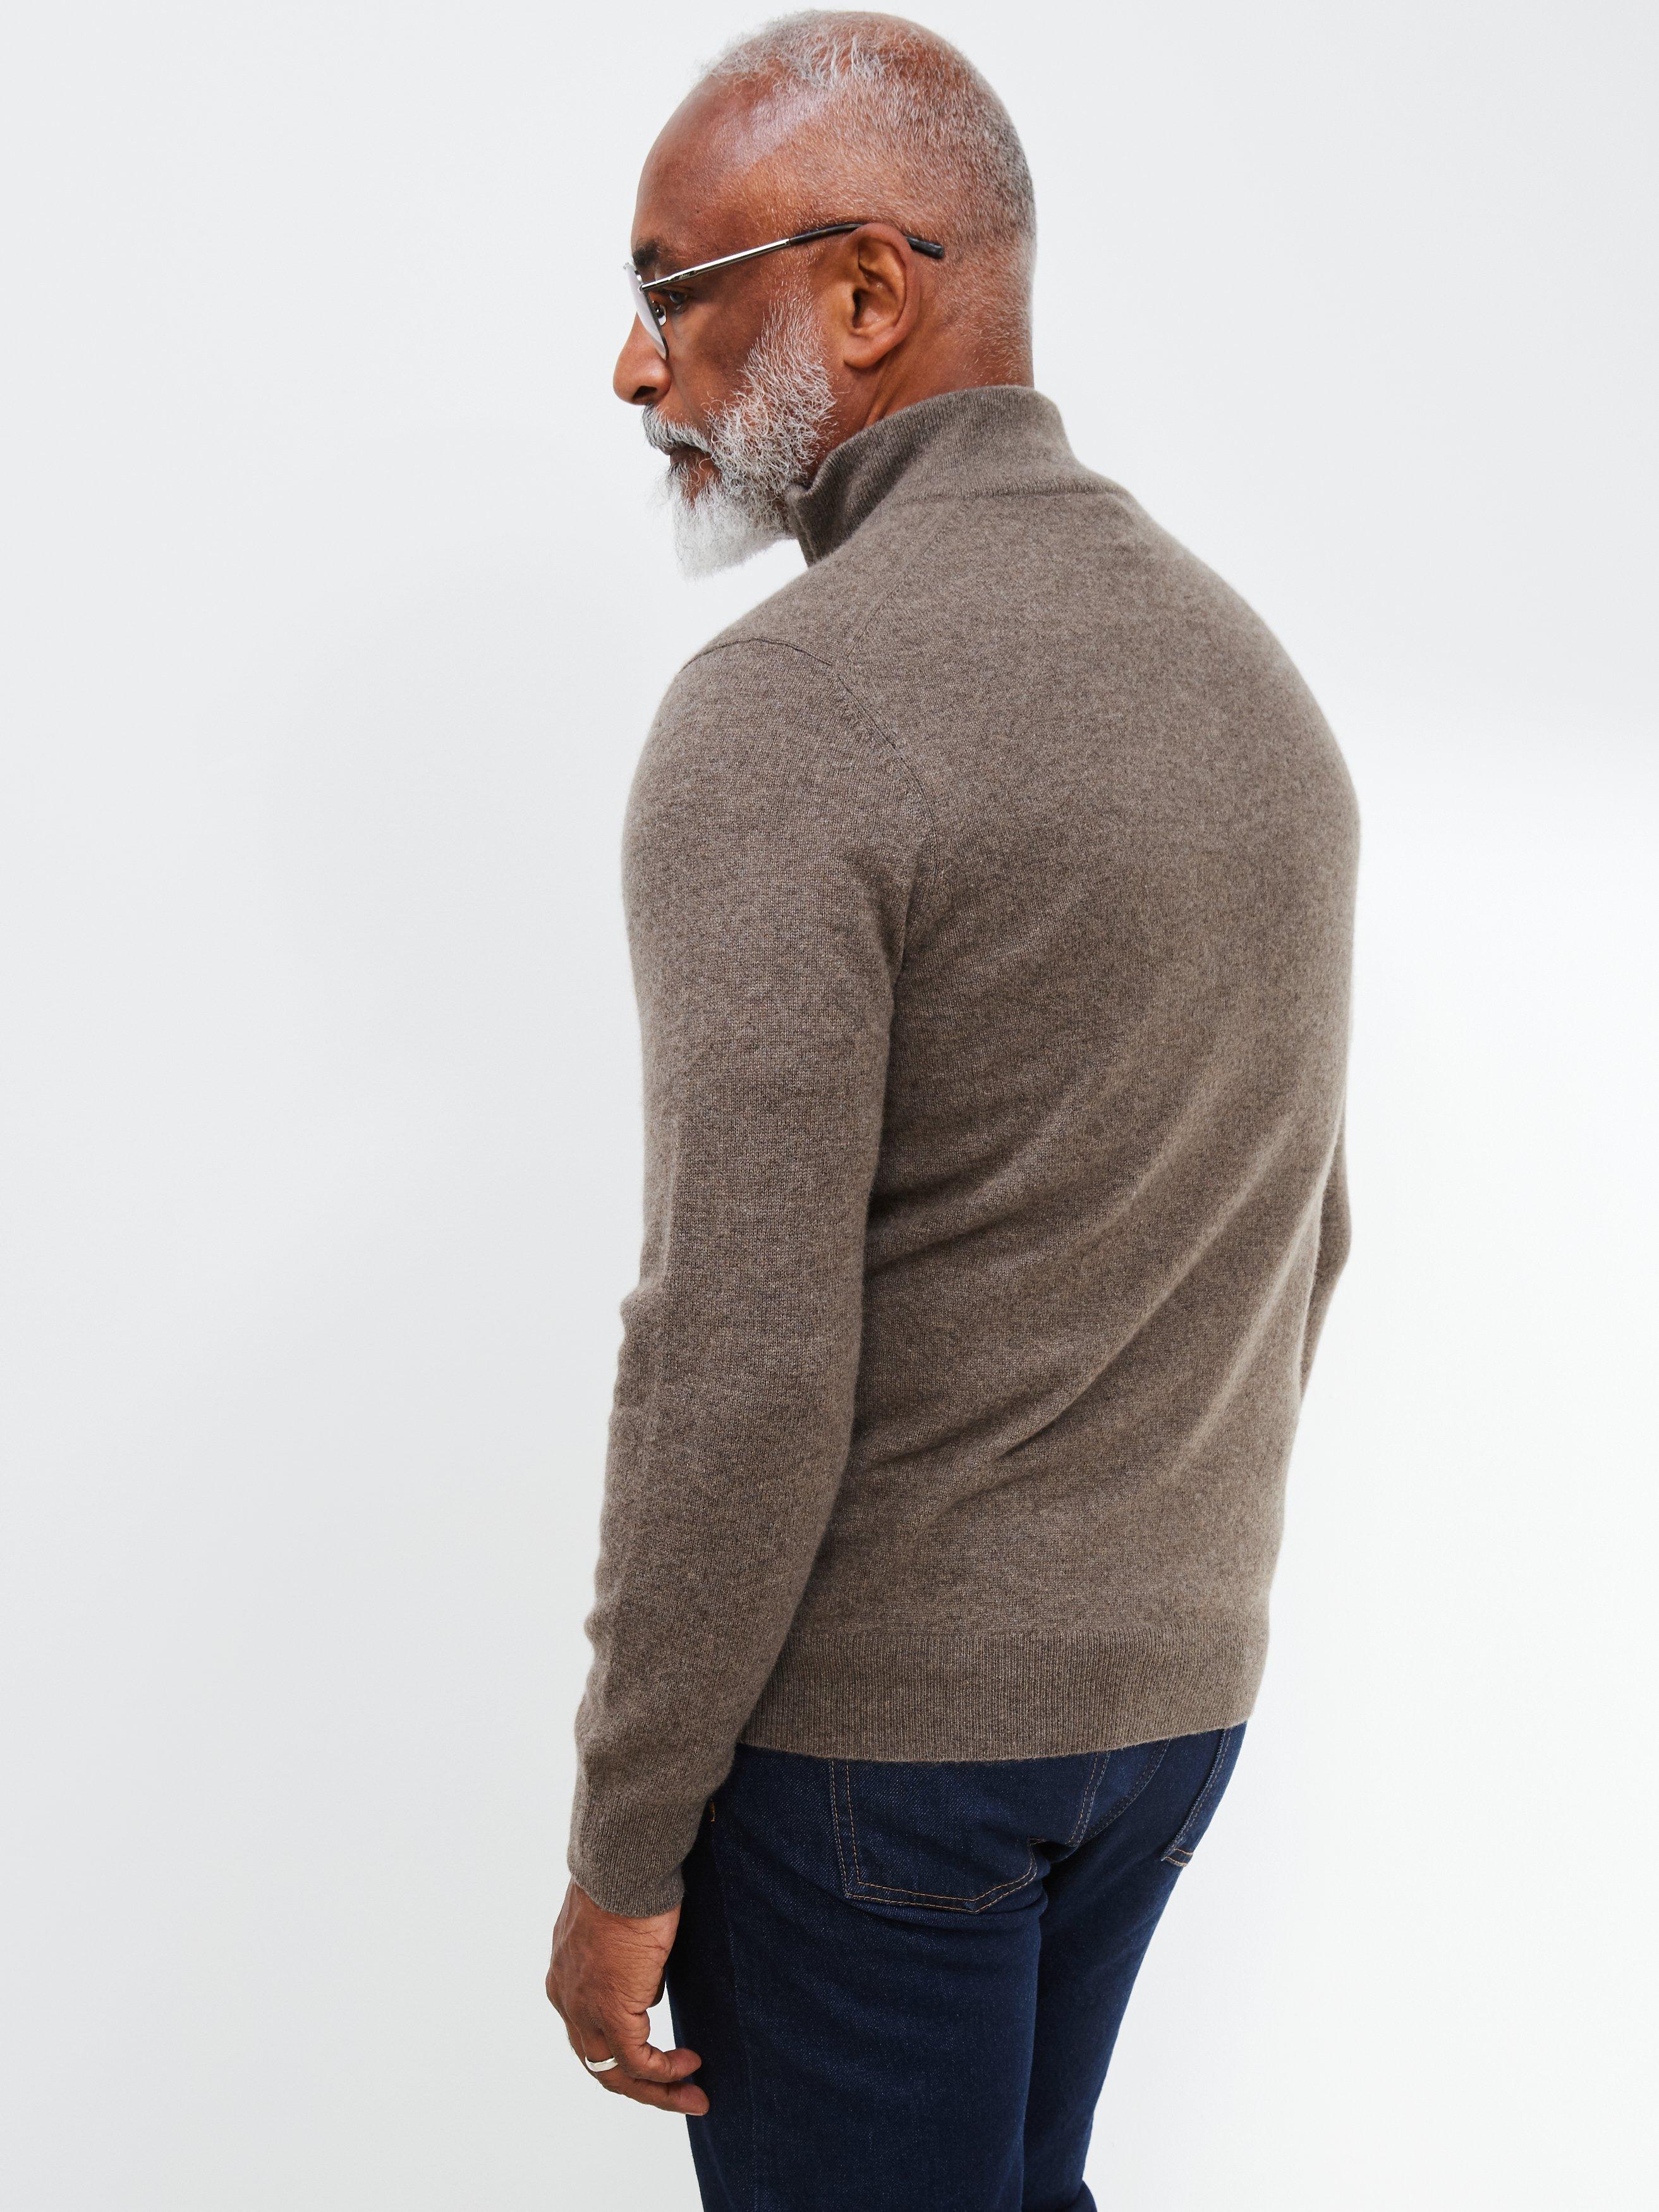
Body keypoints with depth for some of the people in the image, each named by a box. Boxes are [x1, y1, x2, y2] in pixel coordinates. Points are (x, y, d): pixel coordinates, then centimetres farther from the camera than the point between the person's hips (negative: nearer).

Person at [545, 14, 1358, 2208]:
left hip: (871, 1707, -7)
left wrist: (625, 1854, -13)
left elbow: (743, 1359, -23)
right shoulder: (1253, 676, 6)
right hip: (1174, 1688, 8)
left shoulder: (786, 711, -20)